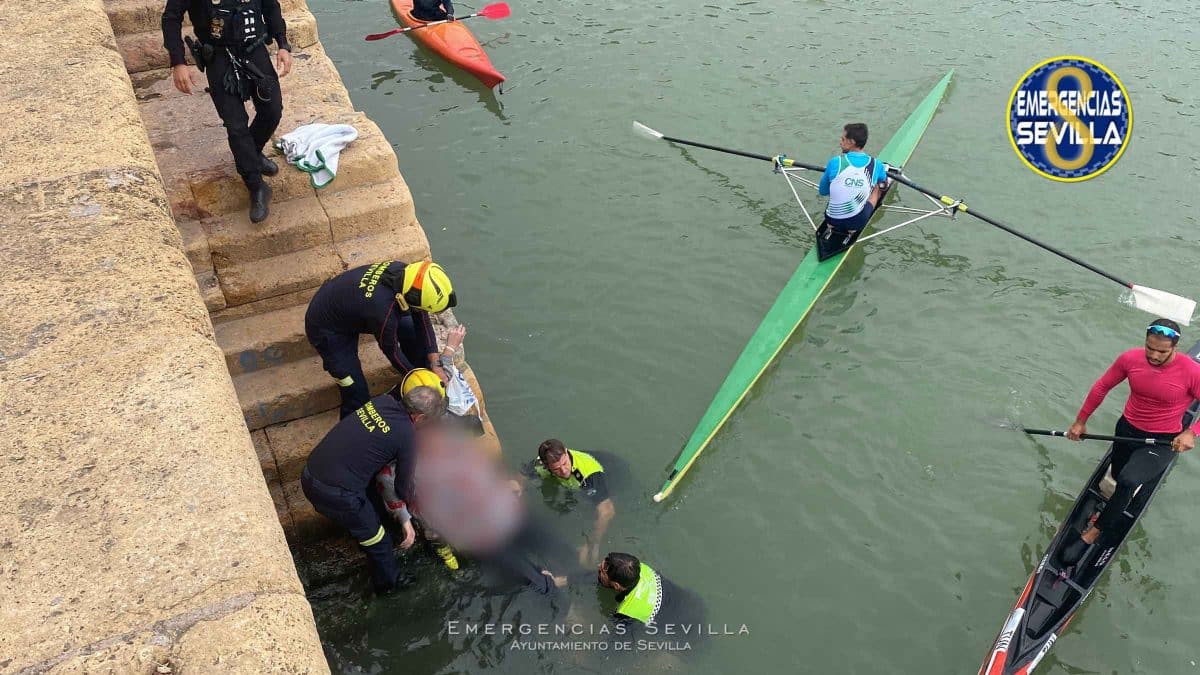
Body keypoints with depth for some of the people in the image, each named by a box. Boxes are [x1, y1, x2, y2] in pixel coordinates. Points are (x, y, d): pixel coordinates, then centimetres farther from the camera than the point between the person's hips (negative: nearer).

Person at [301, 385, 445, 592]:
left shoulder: (382, 401, 1)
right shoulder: (406, 436, -14)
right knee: (378, 541, 18)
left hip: (309, 476, 8)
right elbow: (403, 483, -1)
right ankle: (390, 584, 42)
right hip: (337, 494, -8)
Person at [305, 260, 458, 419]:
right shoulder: (382, 309, -41)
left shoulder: (405, 271, -23)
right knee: (358, 399, -7)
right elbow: (391, 351, -21)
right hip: (327, 330, -7)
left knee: (411, 328, 5)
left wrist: (436, 364, -9)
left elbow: (423, 321, -8)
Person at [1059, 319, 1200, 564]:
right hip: (1127, 429, 5)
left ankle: (1093, 533, -13)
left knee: (1128, 481, -26)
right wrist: (1080, 421, 9)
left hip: (1162, 441, -5)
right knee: (1117, 478, 20)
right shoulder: (1130, 359, -11)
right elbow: (1102, 387, 3)